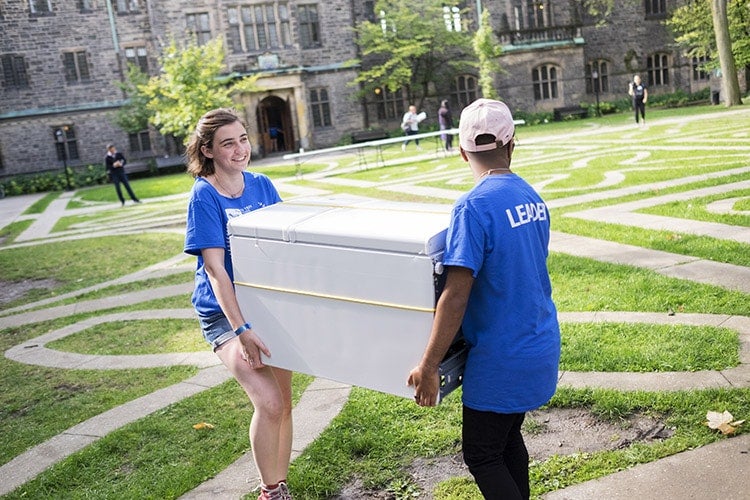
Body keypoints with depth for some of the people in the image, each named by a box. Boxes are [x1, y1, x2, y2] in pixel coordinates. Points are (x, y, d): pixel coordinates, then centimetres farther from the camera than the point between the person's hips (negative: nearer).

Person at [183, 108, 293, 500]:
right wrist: (241, 329, -25)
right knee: (268, 403, -17)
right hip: (225, 312, -5)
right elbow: (215, 268, -18)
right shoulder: (204, 195, -13)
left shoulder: (262, 185, 2)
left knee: (283, 403, 9)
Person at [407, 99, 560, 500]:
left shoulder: (474, 206, -21)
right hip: (540, 347, 8)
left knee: (481, 455, 8)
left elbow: (455, 296, -24)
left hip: (501, 359, -8)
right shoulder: (532, 197, 3)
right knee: (508, 440, 22)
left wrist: (427, 367, -17)